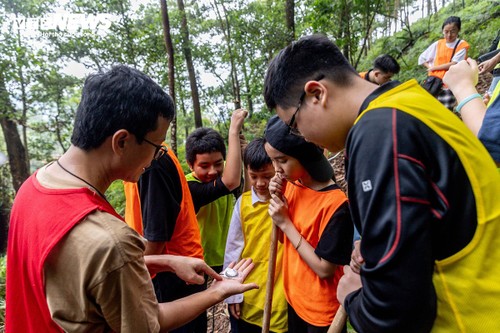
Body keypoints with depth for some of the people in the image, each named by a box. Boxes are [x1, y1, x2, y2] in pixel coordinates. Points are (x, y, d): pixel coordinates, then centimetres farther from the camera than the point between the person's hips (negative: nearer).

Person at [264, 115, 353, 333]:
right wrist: (277, 200, -11)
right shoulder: (291, 185, -5)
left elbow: (324, 269, -22)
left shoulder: (335, 202, -26)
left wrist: (285, 223, -21)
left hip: (322, 311, -6)